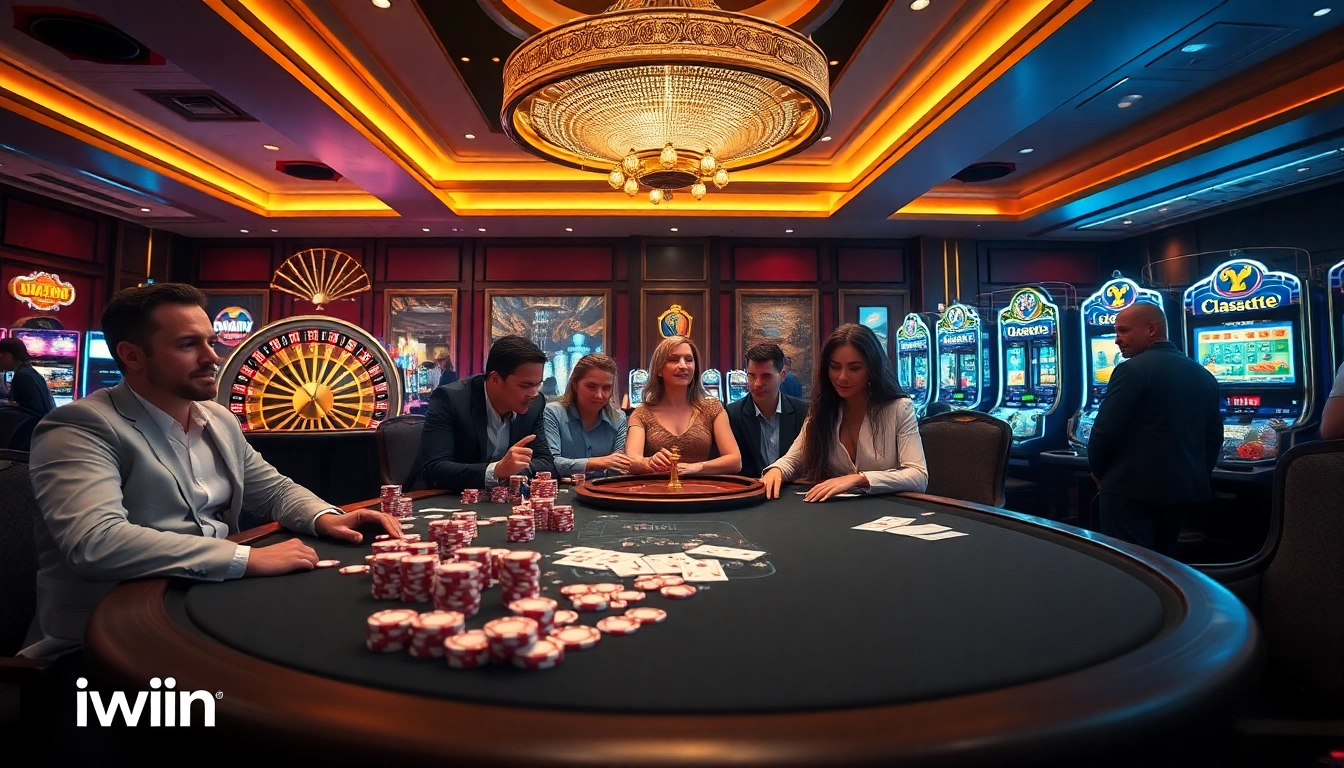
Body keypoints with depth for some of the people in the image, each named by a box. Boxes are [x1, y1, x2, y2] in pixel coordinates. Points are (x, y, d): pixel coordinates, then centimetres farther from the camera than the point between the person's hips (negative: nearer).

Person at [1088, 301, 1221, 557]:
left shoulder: (1132, 370, -13)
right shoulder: (1204, 376, 12)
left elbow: (1105, 430, -15)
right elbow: (1214, 435, 14)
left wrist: (1098, 471, 0)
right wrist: (1197, 475, 22)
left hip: (1133, 488, -8)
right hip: (1186, 487, 8)